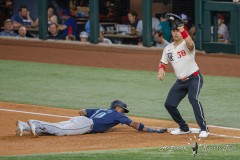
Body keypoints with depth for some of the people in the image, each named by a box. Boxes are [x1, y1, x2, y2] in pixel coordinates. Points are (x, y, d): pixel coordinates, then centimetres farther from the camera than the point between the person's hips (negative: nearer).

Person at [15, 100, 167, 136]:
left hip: (77, 119, 7)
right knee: (60, 130, -26)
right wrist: (152, 130, 14)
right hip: (86, 124, -7)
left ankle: (24, 125, -23)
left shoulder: (100, 110, 36)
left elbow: (82, 111, 37)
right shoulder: (117, 115, 16)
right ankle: (34, 124, -44)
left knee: (55, 127, -8)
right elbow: (134, 124, 11)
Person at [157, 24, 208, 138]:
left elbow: (190, 44, -35)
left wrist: (182, 30, -37)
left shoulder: (186, 44, -10)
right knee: (169, 104, 2)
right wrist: (161, 69, -7)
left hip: (194, 78, -7)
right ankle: (184, 128, 20)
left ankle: (204, 129, -28)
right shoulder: (168, 48, 10)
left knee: (193, 99, -30)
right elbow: (163, 63, 15)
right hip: (180, 81, 7)